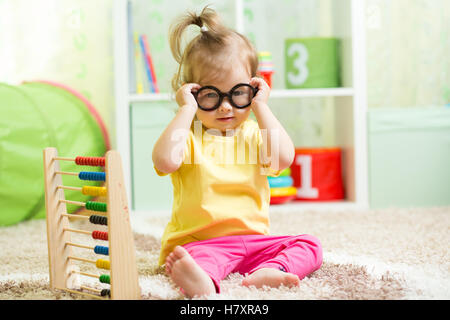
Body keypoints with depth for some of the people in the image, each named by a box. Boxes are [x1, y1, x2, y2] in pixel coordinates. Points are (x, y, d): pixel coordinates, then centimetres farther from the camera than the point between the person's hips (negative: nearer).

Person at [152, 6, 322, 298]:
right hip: (198, 242, -4)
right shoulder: (187, 134, 3)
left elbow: (282, 157, -11)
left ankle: (267, 272, -43)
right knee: (198, 256, -37)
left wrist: (261, 107, -5)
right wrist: (187, 109, -14)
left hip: (254, 239, 4)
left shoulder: (253, 133, 10)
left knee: (310, 245, -16)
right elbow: (165, 161, -21)